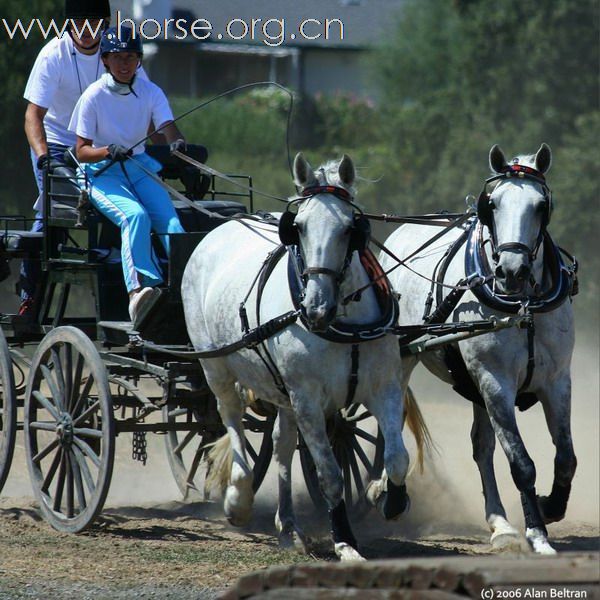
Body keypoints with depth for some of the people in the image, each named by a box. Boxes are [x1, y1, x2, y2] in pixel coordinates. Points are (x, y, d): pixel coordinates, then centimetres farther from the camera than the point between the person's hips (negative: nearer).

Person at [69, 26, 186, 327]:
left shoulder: (150, 92, 4)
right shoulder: (93, 96, -6)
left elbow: (168, 127, -10)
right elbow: (82, 151, -7)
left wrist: (177, 143, -34)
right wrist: (108, 151, -28)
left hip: (139, 168, 4)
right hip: (101, 174, -4)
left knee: (170, 219, -22)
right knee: (135, 215, -32)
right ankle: (140, 287, -47)